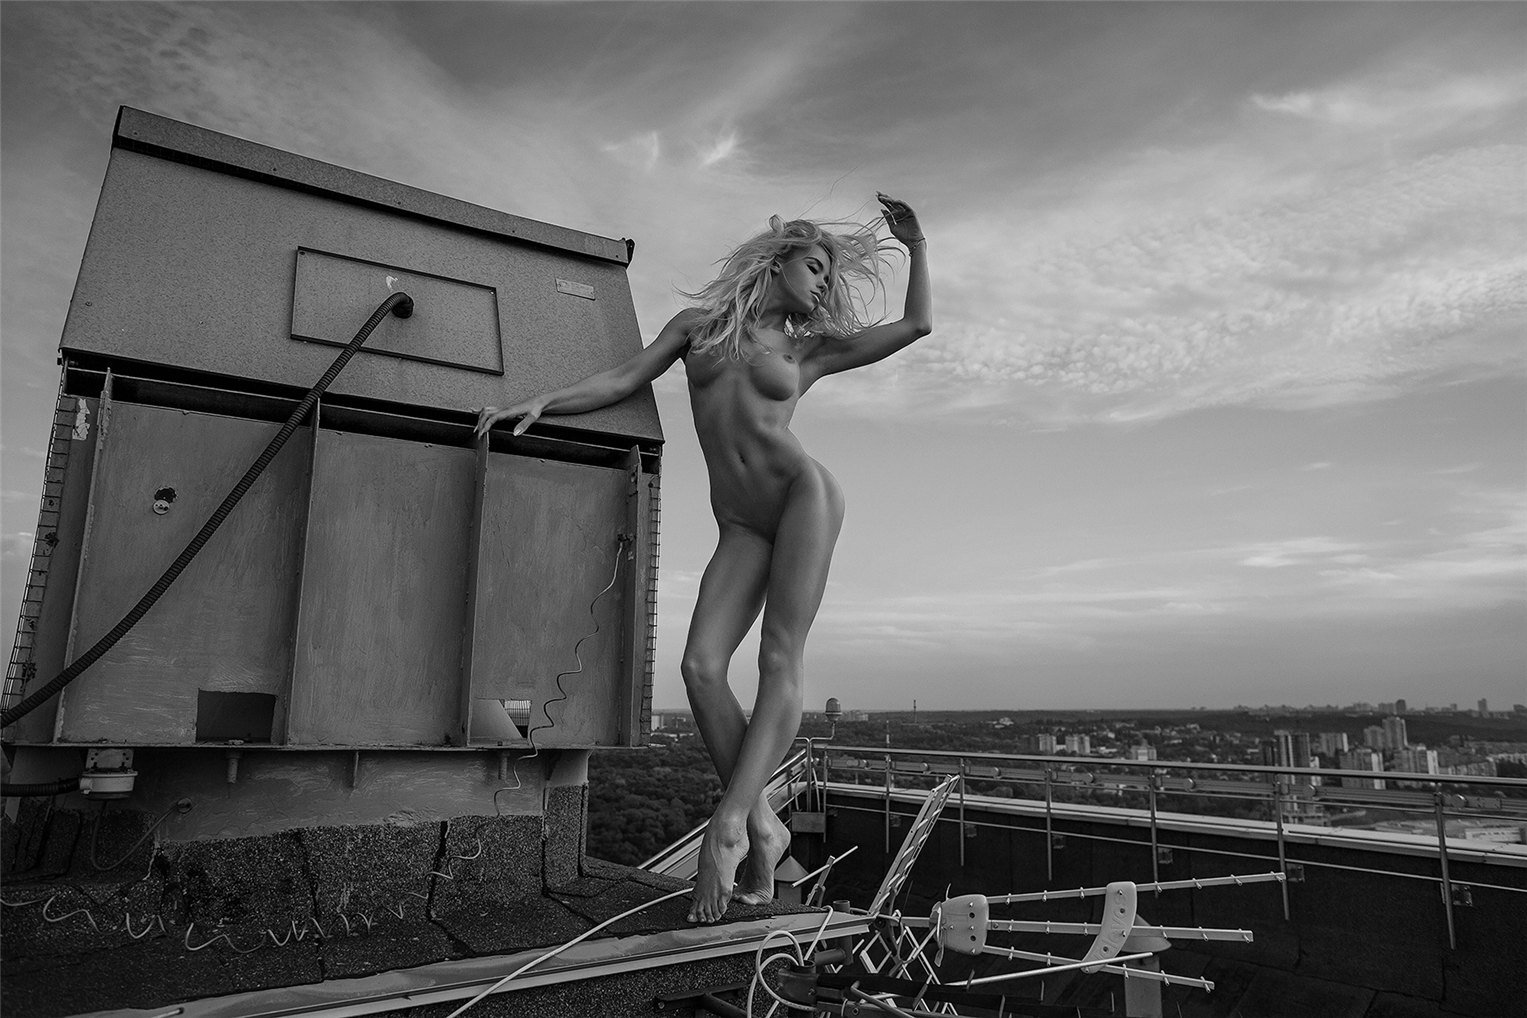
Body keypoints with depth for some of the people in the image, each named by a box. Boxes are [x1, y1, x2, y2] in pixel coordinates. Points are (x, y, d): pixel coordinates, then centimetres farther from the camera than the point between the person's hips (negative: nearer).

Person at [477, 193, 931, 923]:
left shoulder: (810, 349, 17)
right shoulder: (698, 323, 19)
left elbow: (917, 324, 16)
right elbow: (622, 382, 14)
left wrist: (915, 243, 18)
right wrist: (541, 403, 3)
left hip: (803, 493, -1)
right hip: (741, 527, 1)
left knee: (781, 659, -16)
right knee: (700, 667, -15)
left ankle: (727, 827, -17)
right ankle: (761, 825, -6)